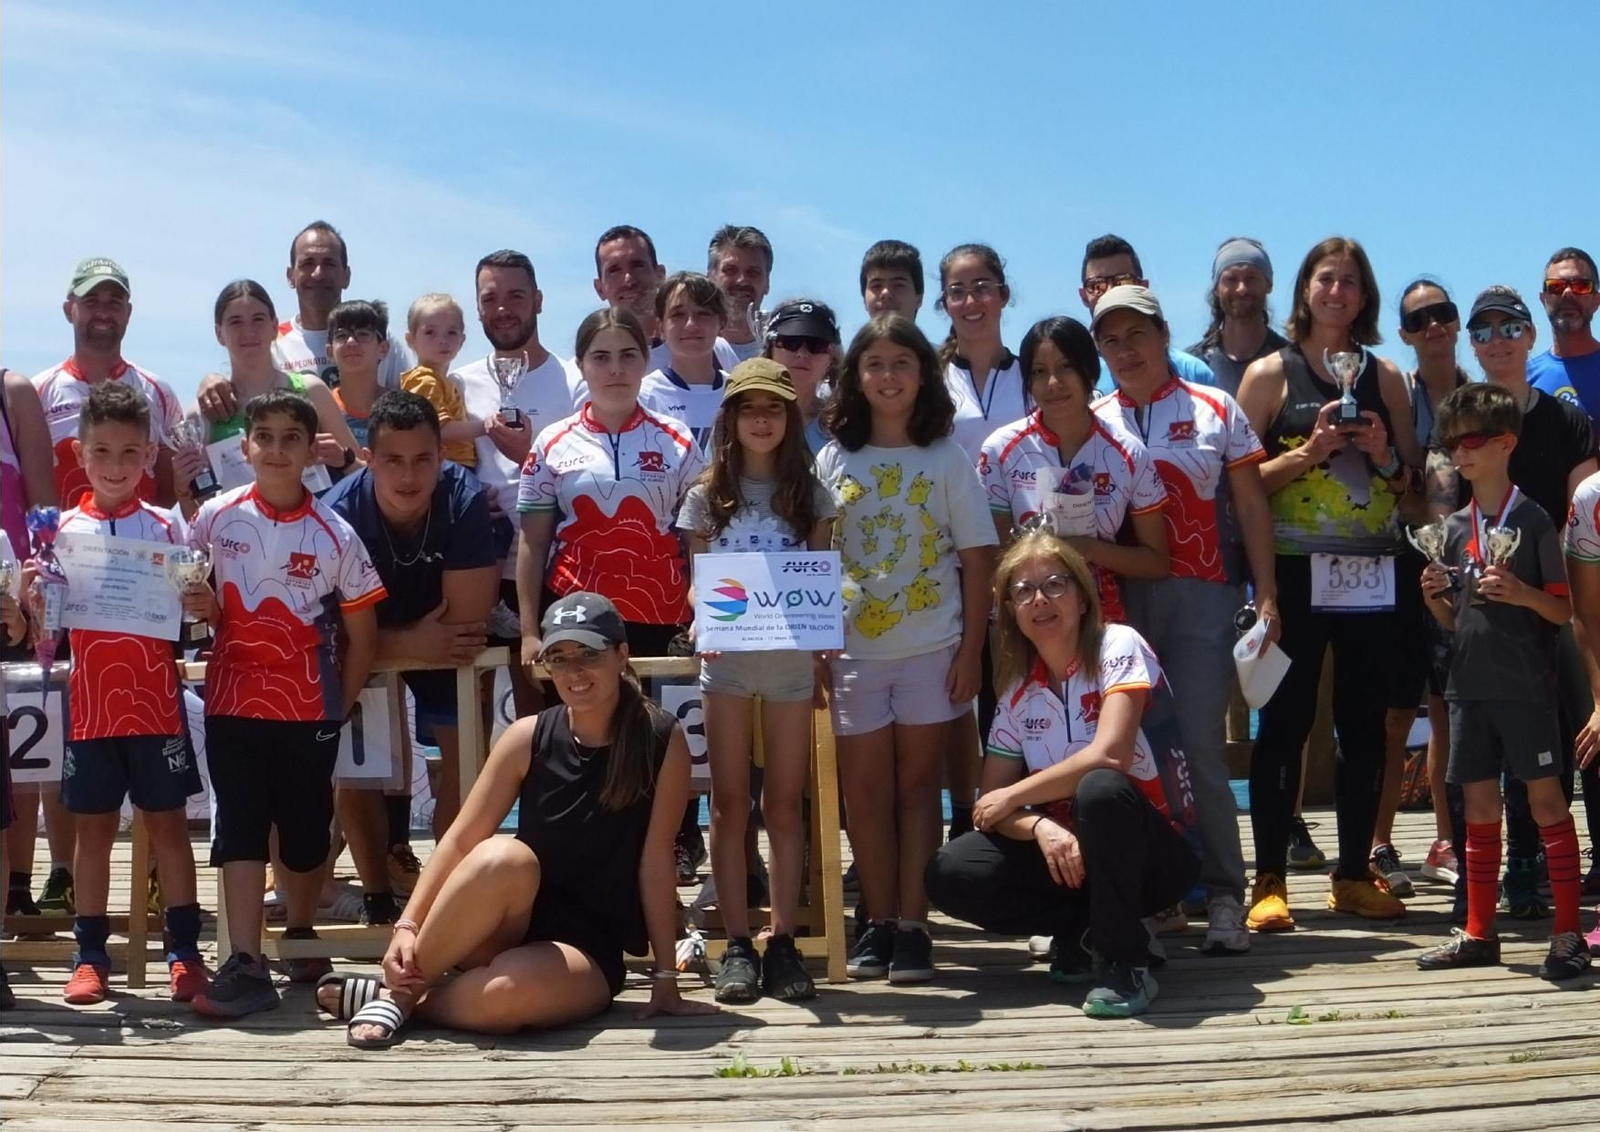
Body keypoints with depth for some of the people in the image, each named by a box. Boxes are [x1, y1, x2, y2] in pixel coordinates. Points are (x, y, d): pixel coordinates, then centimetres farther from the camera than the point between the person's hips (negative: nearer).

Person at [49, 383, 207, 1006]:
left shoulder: (167, 527, 0)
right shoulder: (62, 531, 3)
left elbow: (195, 608, 3)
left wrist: (201, 604, -19)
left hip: (157, 702, -1)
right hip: (91, 704, 1)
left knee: (168, 822, 6)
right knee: (93, 827, 8)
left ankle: (184, 951, 12)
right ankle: (91, 955, 16)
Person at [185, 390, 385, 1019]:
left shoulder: (335, 535, -6)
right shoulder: (216, 516, -3)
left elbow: (361, 634, 0)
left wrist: (341, 707, 0)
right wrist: (203, 605, -10)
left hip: (309, 707, 0)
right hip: (234, 700, 0)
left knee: (306, 828, 10)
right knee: (240, 830, -4)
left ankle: (300, 934, 33)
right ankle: (245, 966, -7)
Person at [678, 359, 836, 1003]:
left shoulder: (809, 493, 7)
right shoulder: (707, 495, 6)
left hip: (792, 656, 0)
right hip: (727, 656, 0)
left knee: (785, 803, 3)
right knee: (730, 803, 2)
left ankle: (783, 943, 7)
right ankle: (737, 945, 5)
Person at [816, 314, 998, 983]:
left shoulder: (947, 459, 1)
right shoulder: (833, 461, 5)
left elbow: (978, 559, 0)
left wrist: (971, 650, -6)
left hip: (932, 649, -2)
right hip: (854, 651, 2)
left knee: (917, 785, 2)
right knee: (865, 792, 4)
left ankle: (912, 926, 5)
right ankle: (879, 923, 14)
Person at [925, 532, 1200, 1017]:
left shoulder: (1119, 647, -13)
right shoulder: (1019, 692, 3)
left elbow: (1110, 755, -28)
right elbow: (991, 805, 0)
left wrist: (1013, 796, -16)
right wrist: (1039, 826, -24)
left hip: (1158, 851, -5)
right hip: (1067, 851, 5)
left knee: (1100, 789, -38)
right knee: (950, 873, -16)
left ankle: (1125, 962, -21)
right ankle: (1086, 929, 2)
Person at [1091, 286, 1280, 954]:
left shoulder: (1215, 411, 8)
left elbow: (1251, 508, 7)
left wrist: (1266, 594, 0)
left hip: (1199, 597, -2)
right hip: (1119, 599, 2)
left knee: (1200, 744, -9)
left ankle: (1223, 897, -3)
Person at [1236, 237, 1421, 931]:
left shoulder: (1386, 377, 14)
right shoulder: (1270, 374, 4)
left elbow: (1414, 480, 17)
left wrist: (1386, 455, -3)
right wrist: (1308, 451, -14)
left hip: (1371, 574, 4)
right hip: (1295, 571, -3)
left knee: (1364, 725, 6)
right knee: (1284, 723, -3)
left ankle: (1354, 875, 16)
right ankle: (1269, 880, 3)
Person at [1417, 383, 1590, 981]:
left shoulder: (1532, 519, -5)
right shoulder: (1456, 526, 11)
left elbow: (1563, 611, -4)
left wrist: (1522, 593, -22)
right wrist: (1433, 597, -3)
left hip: (1525, 684, -5)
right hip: (1470, 683, 6)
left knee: (1545, 798, -3)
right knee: (1479, 805, 9)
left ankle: (1568, 933, 2)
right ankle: (1479, 933, 17)